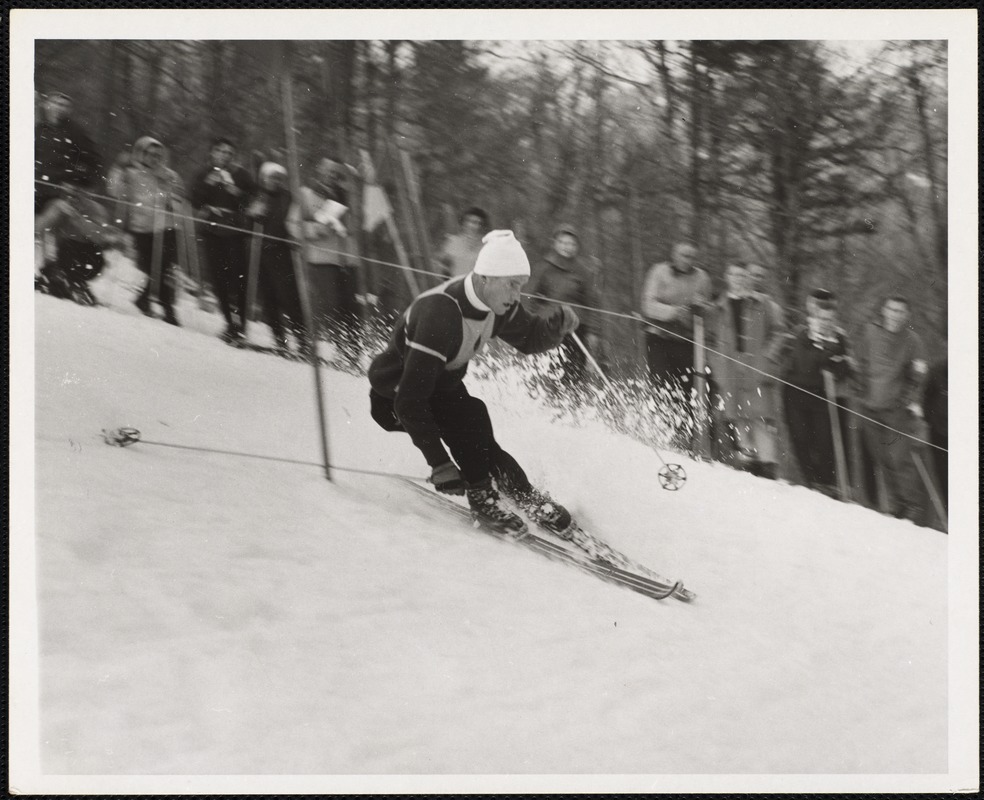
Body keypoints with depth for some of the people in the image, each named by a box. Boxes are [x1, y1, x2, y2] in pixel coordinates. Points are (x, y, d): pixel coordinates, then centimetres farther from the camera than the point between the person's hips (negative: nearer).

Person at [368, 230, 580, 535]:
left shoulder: (498, 305, -15)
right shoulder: (439, 313, -39)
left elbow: (530, 338, 6)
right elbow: (411, 400, -40)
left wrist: (556, 327, -19)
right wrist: (439, 465, -44)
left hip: (443, 387, 7)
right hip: (395, 395, -7)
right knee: (471, 416, -26)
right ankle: (482, 496, -10)